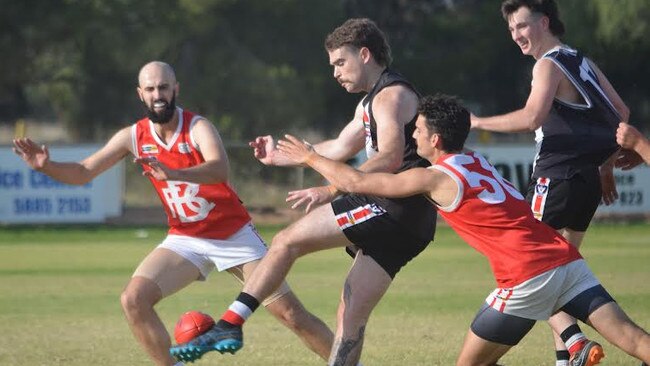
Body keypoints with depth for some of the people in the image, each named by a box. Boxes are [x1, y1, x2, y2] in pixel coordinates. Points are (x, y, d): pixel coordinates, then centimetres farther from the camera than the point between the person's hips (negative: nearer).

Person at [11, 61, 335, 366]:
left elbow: (220, 169, -39)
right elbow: (83, 173, -1)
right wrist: (47, 166, -21)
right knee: (134, 299, -17)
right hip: (185, 240, 4)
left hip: (235, 236, -4)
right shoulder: (134, 137, -5)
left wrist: (174, 173, -57)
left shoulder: (198, 127, -19)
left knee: (290, 313, -7)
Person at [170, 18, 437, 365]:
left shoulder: (391, 95, -8)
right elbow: (340, 148, 36)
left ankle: (231, 323, -15)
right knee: (351, 314, 6)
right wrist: (279, 156, 40)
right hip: (405, 223, 10)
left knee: (287, 241, -10)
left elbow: (390, 158, -23)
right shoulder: (372, 102, 26)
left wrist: (331, 190, -28)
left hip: (392, 206, -10)